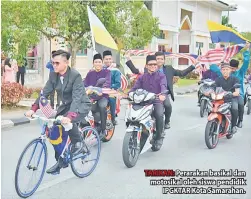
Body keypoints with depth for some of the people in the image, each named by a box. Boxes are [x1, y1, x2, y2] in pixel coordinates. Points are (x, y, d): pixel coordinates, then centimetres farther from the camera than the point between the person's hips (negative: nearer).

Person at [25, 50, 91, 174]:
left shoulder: (75, 75, -25)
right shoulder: (53, 75, -6)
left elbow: (77, 97, -34)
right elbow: (45, 93, -6)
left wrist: (70, 116, -48)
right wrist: (33, 109, -20)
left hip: (81, 105, -7)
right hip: (66, 105, 7)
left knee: (68, 122, -34)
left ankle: (78, 144, -6)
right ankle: (60, 161, 13)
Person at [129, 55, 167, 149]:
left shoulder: (161, 76, 8)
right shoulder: (142, 77, 18)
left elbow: (163, 86, -14)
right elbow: (135, 87, 3)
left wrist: (163, 94, -37)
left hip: (157, 101, -3)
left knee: (159, 115, -32)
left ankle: (158, 137, -11)